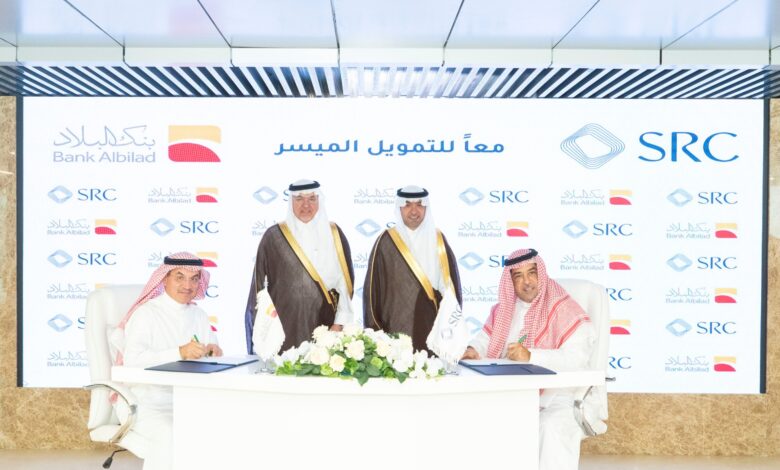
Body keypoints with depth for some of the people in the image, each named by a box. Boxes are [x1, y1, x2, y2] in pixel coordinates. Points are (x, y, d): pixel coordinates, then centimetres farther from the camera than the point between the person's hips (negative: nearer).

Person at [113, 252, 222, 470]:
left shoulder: (199, 315, 13)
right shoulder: (146, 313, -7)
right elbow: (133, 360, -22)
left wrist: (213, 352, -13)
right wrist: (180, 353, -35)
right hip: (146, 403, -5)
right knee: (172, 436, -33)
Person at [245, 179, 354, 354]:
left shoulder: (334, 234, 5)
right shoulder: (274, 236, 0)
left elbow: (346, 280, 3)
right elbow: (259, 282, 3)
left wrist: (339, 323, -5)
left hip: (325, 324, 1)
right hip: (285, 328, -1)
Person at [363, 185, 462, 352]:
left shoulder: (438, 240, 7)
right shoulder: (386, 242, -1)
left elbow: (451, 283, 9)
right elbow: (373, 286, -1)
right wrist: (375, 329, -4)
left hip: (433, 328, 2)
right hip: (396, 328, -2)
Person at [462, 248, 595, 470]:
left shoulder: (564, 310, -9)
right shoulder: (503, 308, 11)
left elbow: (576, 358, -20)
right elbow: (485, 338, 15)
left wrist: (531, 356, -30)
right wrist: (474, 350, -9)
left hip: (553, 394, -5)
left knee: (551, 427, -35)